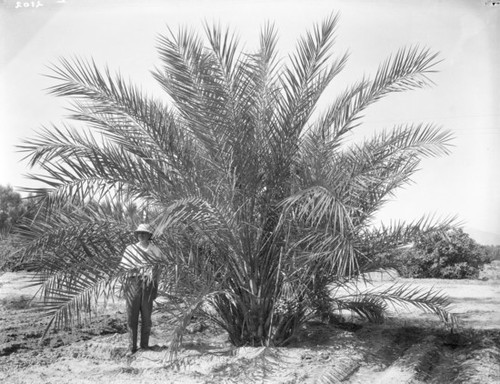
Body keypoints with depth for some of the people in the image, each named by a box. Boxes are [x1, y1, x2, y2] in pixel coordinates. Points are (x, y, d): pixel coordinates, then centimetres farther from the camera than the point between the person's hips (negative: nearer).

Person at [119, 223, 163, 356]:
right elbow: (123, 266, 9)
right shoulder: (130, 249, 10)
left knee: (146, 316, 3)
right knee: (131, 316, 0)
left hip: (148, 285, -1)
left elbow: (157, 269, 4)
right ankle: (132, 347, 6)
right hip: (132, 284, 1)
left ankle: (145, 346, 15)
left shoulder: (154, 250, 6)